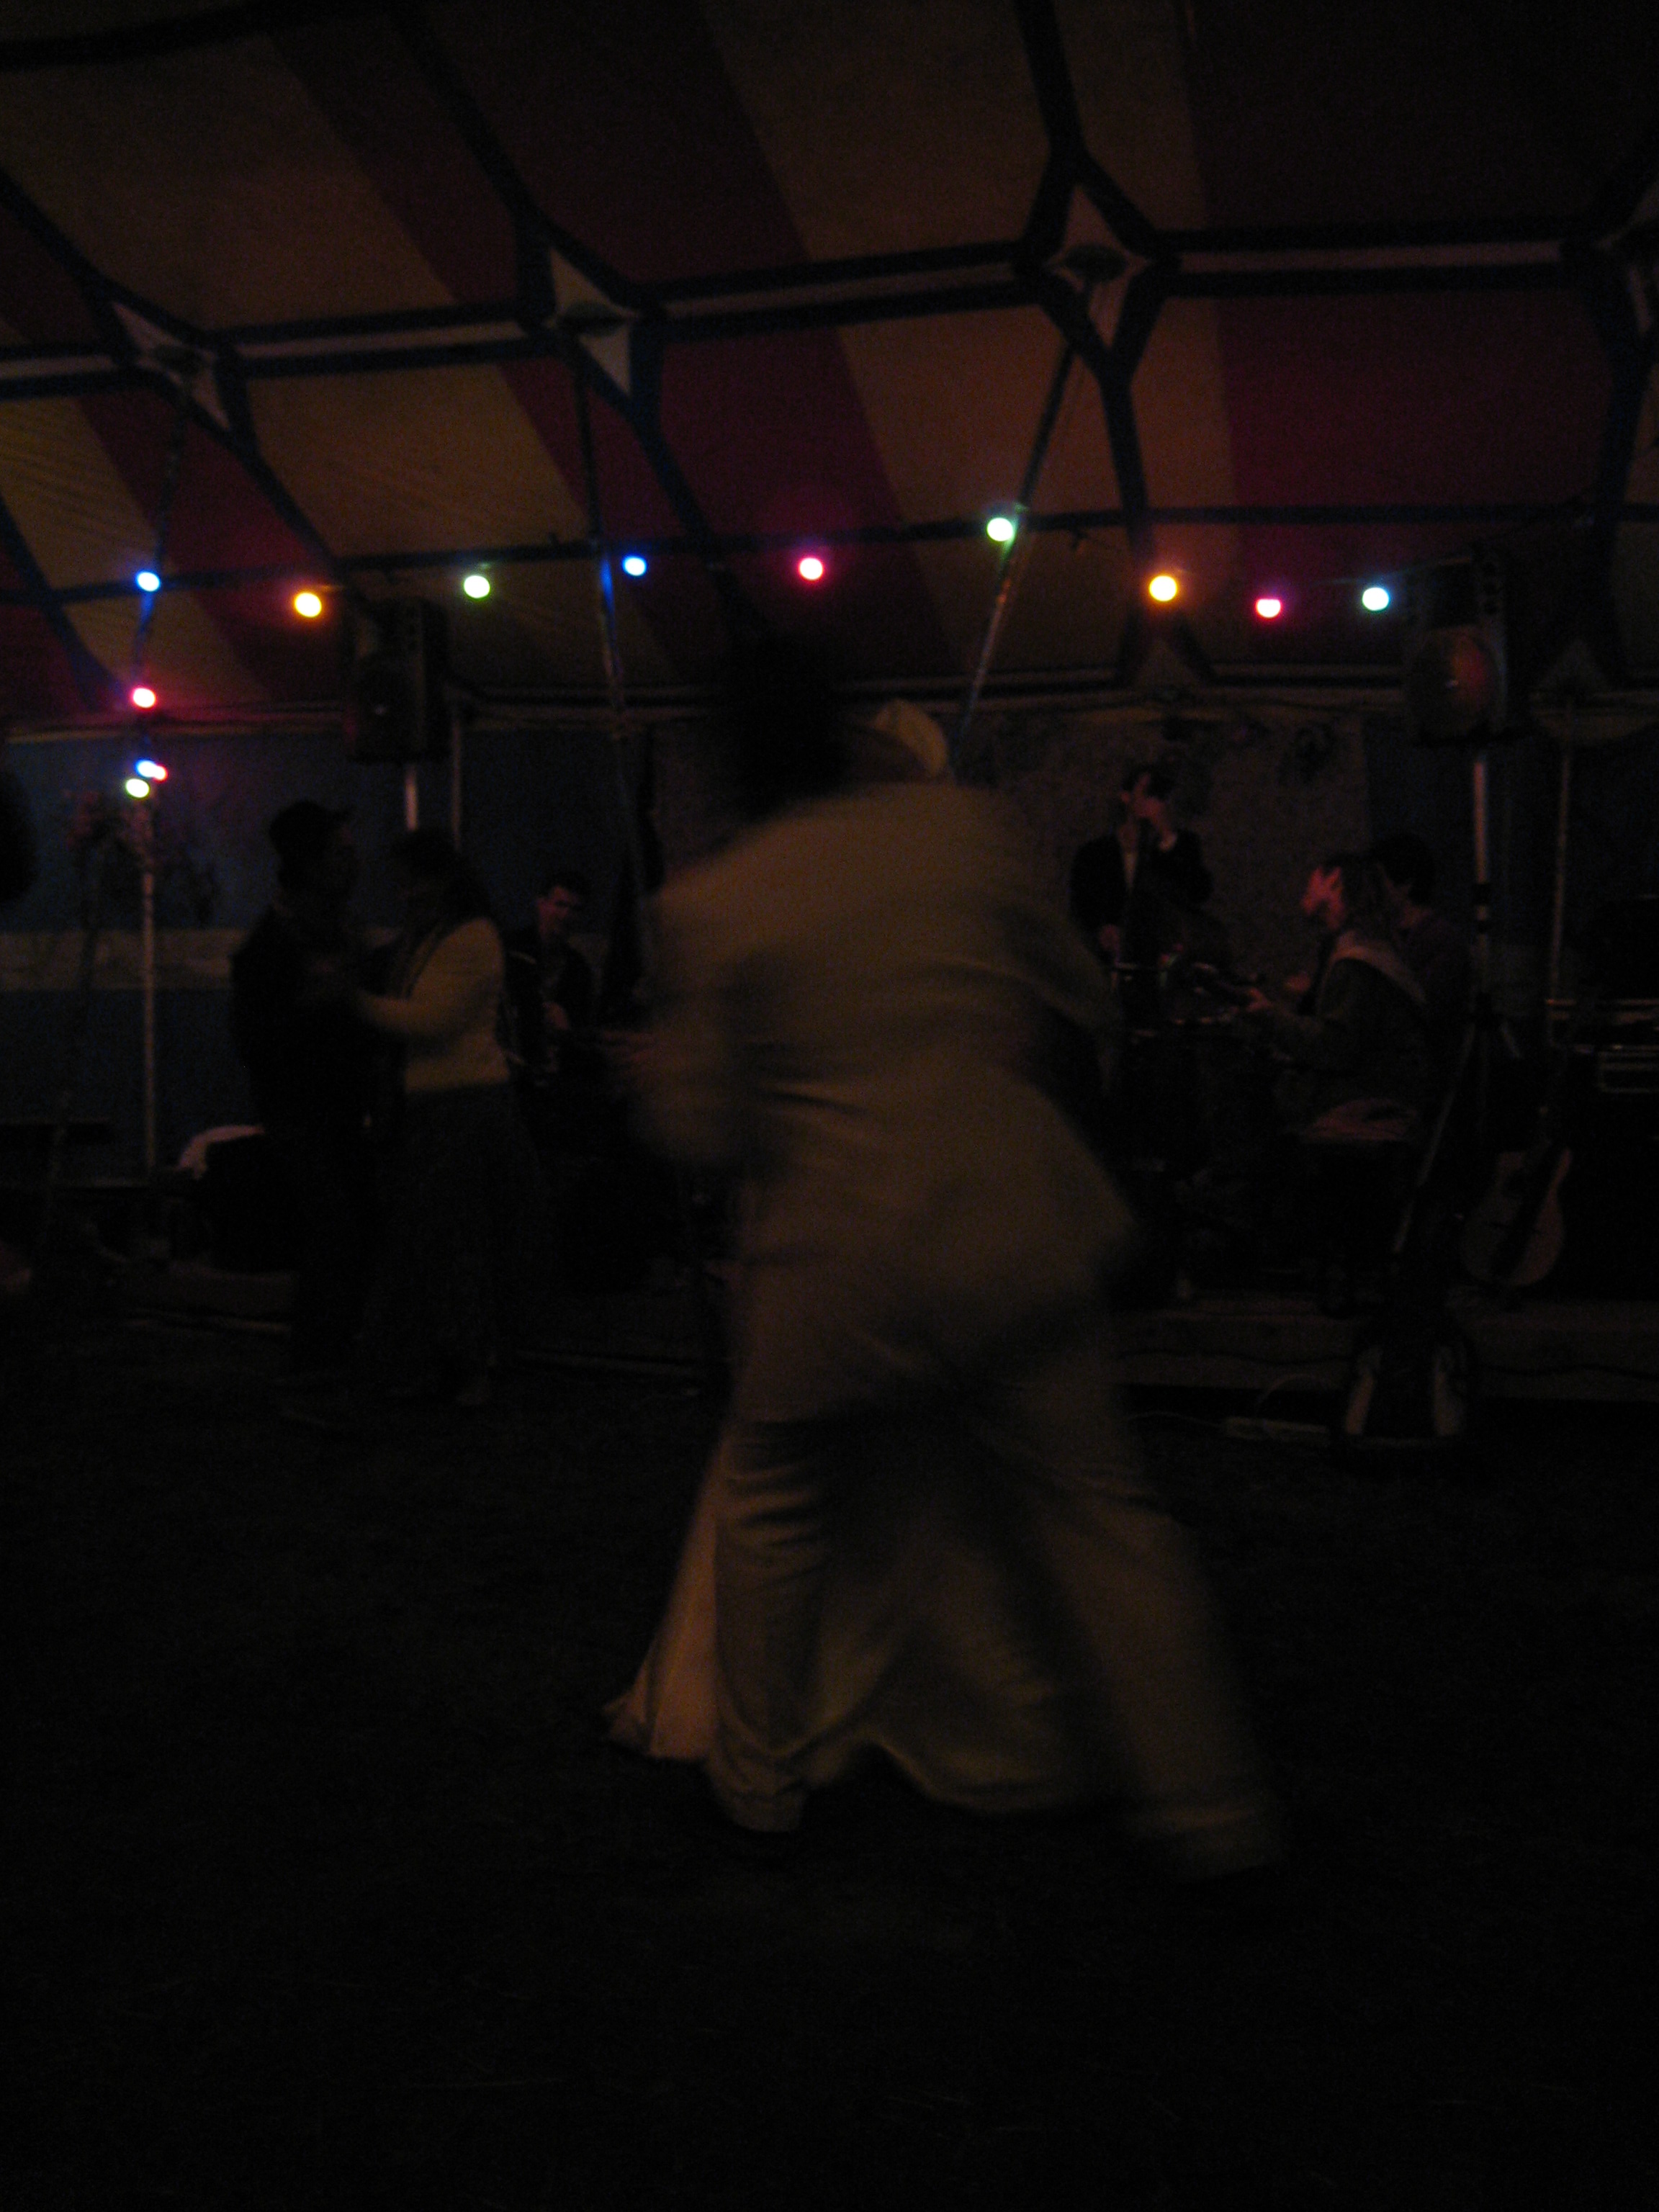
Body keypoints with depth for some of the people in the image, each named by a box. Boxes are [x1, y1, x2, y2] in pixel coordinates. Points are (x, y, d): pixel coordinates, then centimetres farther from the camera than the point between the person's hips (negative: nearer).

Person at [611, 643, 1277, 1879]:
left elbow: (701, 1128, -3)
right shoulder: (961, 826, 1)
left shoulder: (706, 908, -6)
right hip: (1017, 1232, 2)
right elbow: (1077, 1002, 9)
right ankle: (1207, 1807, 19)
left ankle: (761, 1775, 34)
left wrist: (657, 1060, 17)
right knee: (1093, 1506, 12)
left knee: (772, 1502, 20)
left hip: (842, 1260, -2)